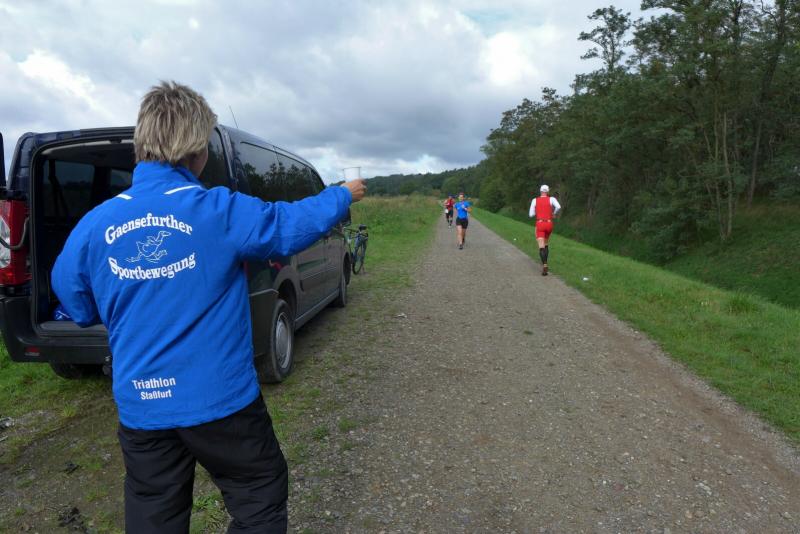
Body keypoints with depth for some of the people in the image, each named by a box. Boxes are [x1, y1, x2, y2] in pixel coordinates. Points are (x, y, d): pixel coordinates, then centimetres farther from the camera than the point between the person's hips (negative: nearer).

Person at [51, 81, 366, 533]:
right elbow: (297, 223, -1)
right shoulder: (221, 211, -15)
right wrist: (344, 194, 15)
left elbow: (79, 307, 8)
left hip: (140, 407, 4)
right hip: (222, 399, -4)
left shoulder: (94, 224, -5)